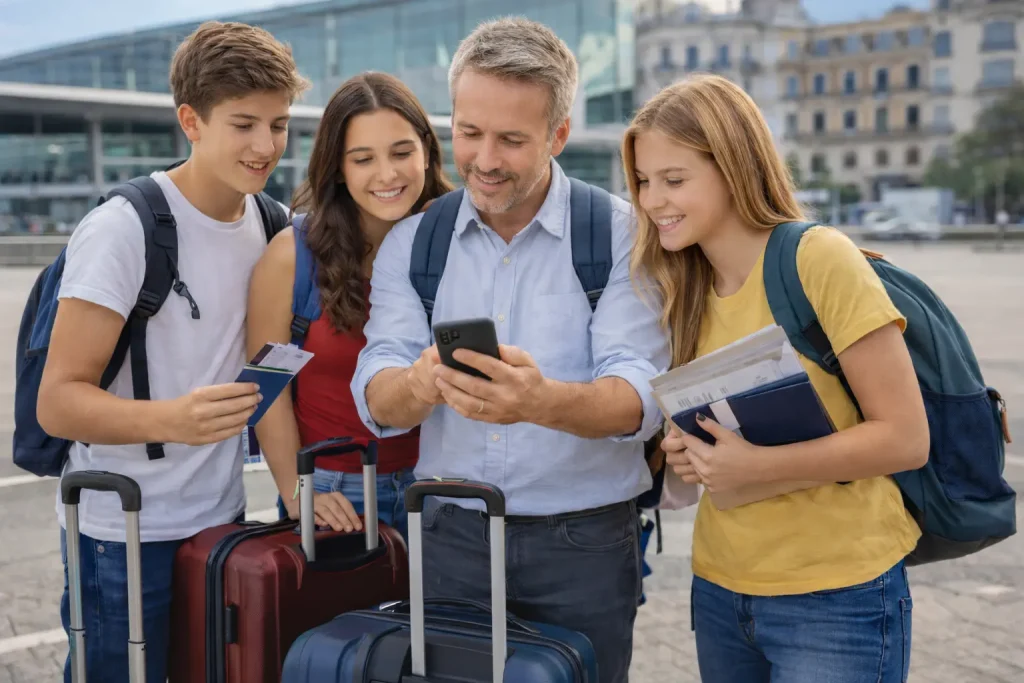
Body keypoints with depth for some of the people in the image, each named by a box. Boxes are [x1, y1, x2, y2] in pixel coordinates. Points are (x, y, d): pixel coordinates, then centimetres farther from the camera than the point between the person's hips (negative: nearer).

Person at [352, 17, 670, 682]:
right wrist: (420, 384, -30)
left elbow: (639, 396, -16)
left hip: (584, 543, -2)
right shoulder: (411, 242, 4)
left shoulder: (620, 234, -6)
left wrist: (542, 402, -38)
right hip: (451, 535, 2)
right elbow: (377, 399, -5)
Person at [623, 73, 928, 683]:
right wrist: (687, 451, -5)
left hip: (836, 598, -6)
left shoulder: (821, 259, -15)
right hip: (720, 587, 6)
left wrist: (756, 466, -23)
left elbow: (906, 439, -15)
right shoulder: (687, 287, 6)